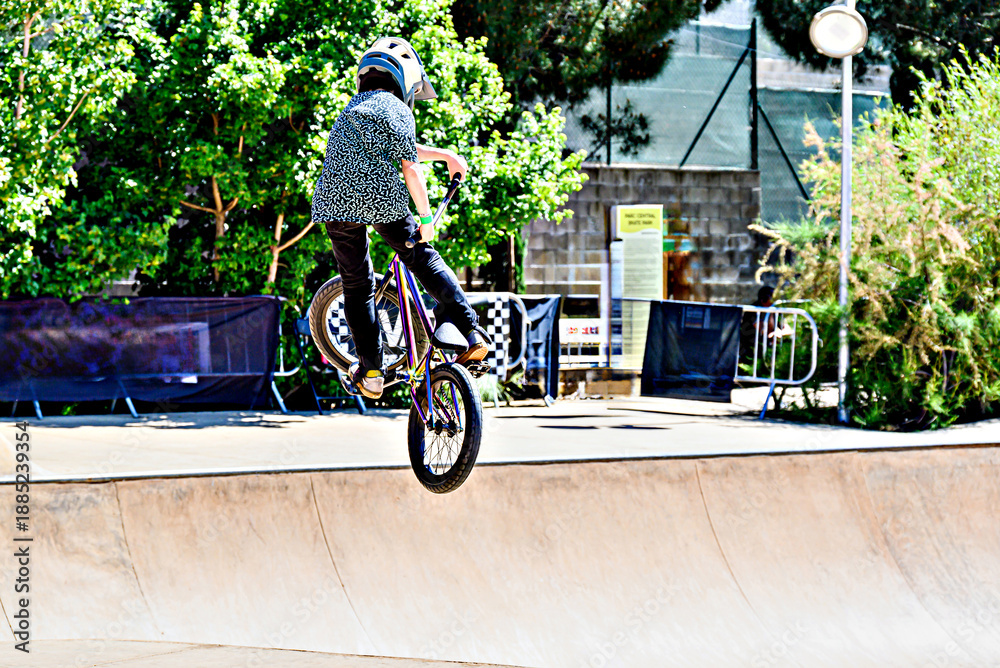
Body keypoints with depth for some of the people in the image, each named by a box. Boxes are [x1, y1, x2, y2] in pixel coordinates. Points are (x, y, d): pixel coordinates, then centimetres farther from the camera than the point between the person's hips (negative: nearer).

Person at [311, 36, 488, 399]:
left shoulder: (353, 108, 25)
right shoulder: (397, 110, 3)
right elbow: (409, 168, -2)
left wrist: (444, 154, 37)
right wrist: (426, 218, 7)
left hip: (336, 202, 5)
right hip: (384, 200, -5)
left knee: (357, 285, 12)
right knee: (424, 260, 13)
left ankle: (370, 371, 11)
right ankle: (471, 333, 5)